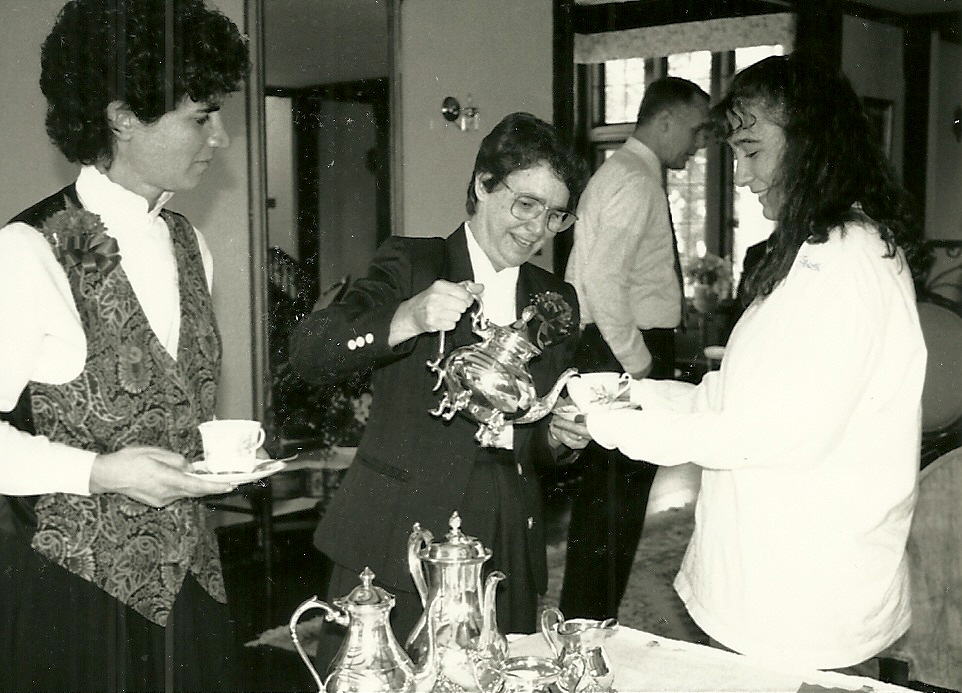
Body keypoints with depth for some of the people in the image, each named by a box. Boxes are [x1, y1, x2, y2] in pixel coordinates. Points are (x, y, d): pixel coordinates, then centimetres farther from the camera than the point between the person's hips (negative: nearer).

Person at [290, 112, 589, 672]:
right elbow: (309, 352, -14)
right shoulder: (411, 264, 0)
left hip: (507, 546, 4)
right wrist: (408, 319, -28)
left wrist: (561, 437, -3)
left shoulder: (557, 299, 14)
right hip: (398, 539, -4)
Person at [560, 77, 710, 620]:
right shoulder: (635, 181, -14)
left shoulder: (624, 174, 18)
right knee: (619, 493, -5)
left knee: (603, 491, 17)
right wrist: (638, 364, -18)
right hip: (628, 351, -11)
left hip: (624, 351, 11)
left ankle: (582, 623, 28)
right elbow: (605, 281, -24)